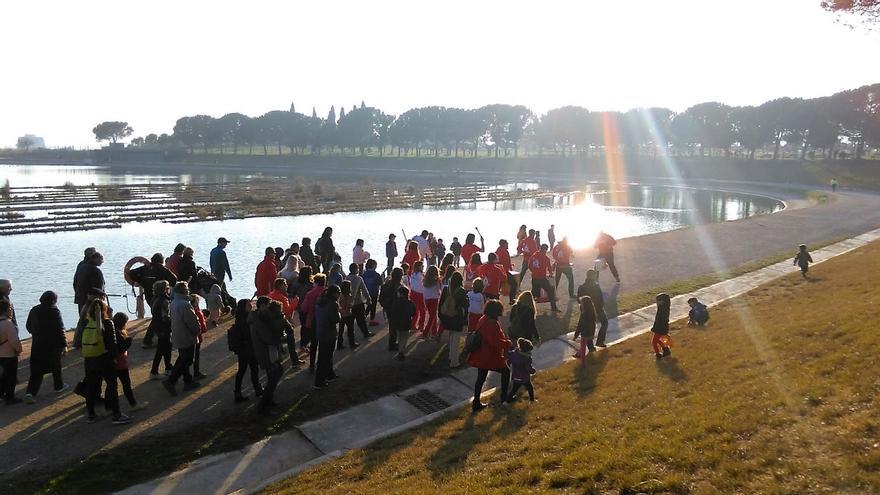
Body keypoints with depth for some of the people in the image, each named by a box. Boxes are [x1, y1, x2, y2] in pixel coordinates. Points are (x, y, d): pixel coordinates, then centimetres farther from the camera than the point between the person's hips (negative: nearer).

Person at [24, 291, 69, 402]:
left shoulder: (34, 310, 2)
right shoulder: (55, 311, -15)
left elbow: (28, 326, 12)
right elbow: (60, 330, -16)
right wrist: (64, 344, -10)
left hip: (37, 344, 4)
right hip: (53, 345, -4)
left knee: (36, 369, 6)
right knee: (56, 365, 16)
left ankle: (31, 392, -7)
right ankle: (59, 386, 31)